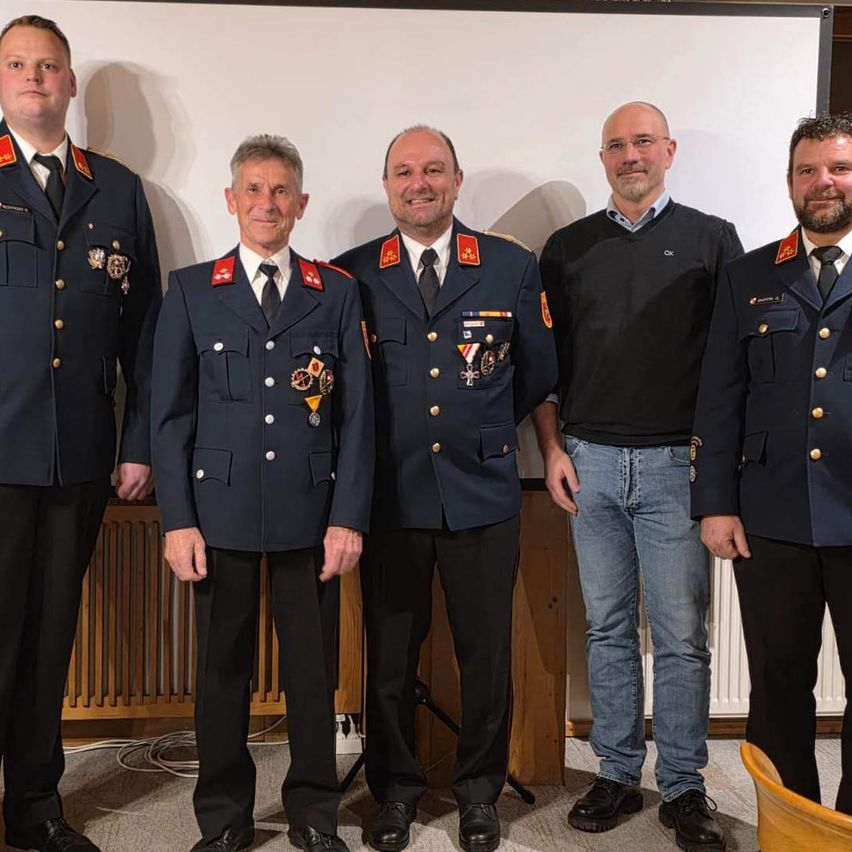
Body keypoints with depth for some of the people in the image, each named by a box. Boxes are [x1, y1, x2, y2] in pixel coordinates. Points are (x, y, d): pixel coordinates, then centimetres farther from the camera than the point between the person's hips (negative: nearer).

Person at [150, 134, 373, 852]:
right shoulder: (191, 290, 7)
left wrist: (349, 517, -3)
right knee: (222, 666, 8)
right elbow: (170, 414, 4)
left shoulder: (337, 293, 8)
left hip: (312, 511, 0)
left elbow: (357, 412, 4)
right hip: (221, 510, 0)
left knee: (314, 667, 7)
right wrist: (178, 520, -3)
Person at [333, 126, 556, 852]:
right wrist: (384, 439, 4)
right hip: (390, 495, 0)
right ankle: (395, 791, 30)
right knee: (390, 655, 11)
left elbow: (538, 373, 10)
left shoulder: (513, 267, 2)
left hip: (483, 492, 0)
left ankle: (479, 791, 30)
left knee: (487, 654, 10)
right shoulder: (352, 274, 1)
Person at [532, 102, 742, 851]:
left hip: (677, 462, -2)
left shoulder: (712, 239, 4)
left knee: (681, 636, 3)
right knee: (608, 630, 10)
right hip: (589, 462, 2)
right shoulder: (568, 247, 10)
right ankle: (617, 775, 23)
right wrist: (552, 448, 3)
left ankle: (684, 788, 16)